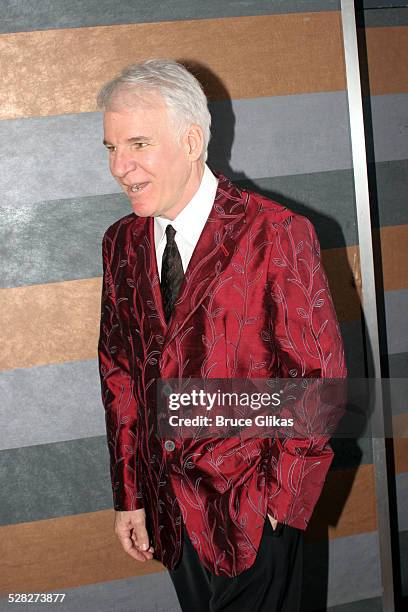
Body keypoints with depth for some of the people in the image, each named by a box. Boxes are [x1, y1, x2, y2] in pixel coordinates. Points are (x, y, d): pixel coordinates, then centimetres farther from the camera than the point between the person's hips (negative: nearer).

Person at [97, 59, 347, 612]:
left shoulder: (276, 235, -15)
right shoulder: (121, 244, 3)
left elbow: (319, 375, -12)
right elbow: (119, 373, 7)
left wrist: (277, 495, -12)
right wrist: (129, 496, 5)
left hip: (255, 509, -5)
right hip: (166, 510, 5)